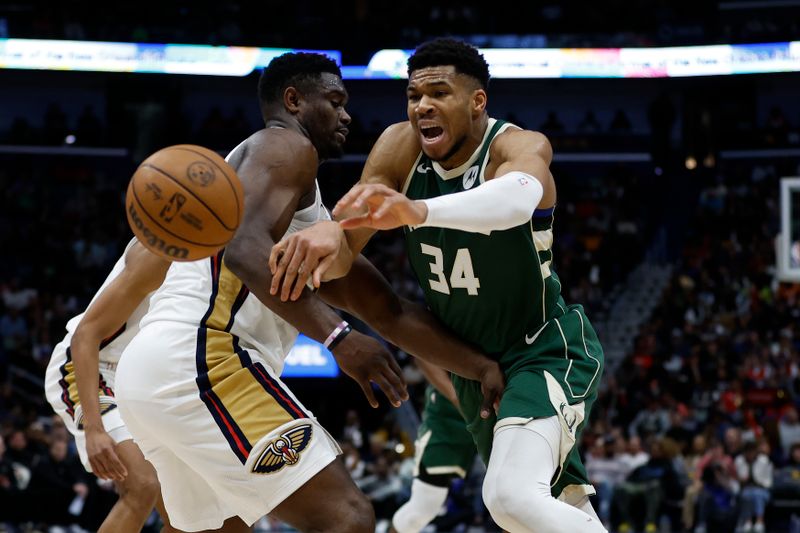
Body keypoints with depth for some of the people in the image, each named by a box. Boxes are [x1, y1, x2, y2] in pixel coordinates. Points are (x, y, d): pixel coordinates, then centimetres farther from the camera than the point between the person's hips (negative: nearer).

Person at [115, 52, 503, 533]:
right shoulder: (288, 147, 2)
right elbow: (246, 251, -17)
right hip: (203, 358, -11)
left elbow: (390, 312, 30)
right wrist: (338, 337, -25)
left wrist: (481, 367, 21)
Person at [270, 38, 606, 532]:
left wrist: (417, 210, -68)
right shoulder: (401, 147, -10)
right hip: (476, 362, 7)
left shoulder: (522, 147, -24)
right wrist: (325, 238, -44)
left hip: (547, 348, -7)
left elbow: (516, 199, -49)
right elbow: (346, 244, -17)